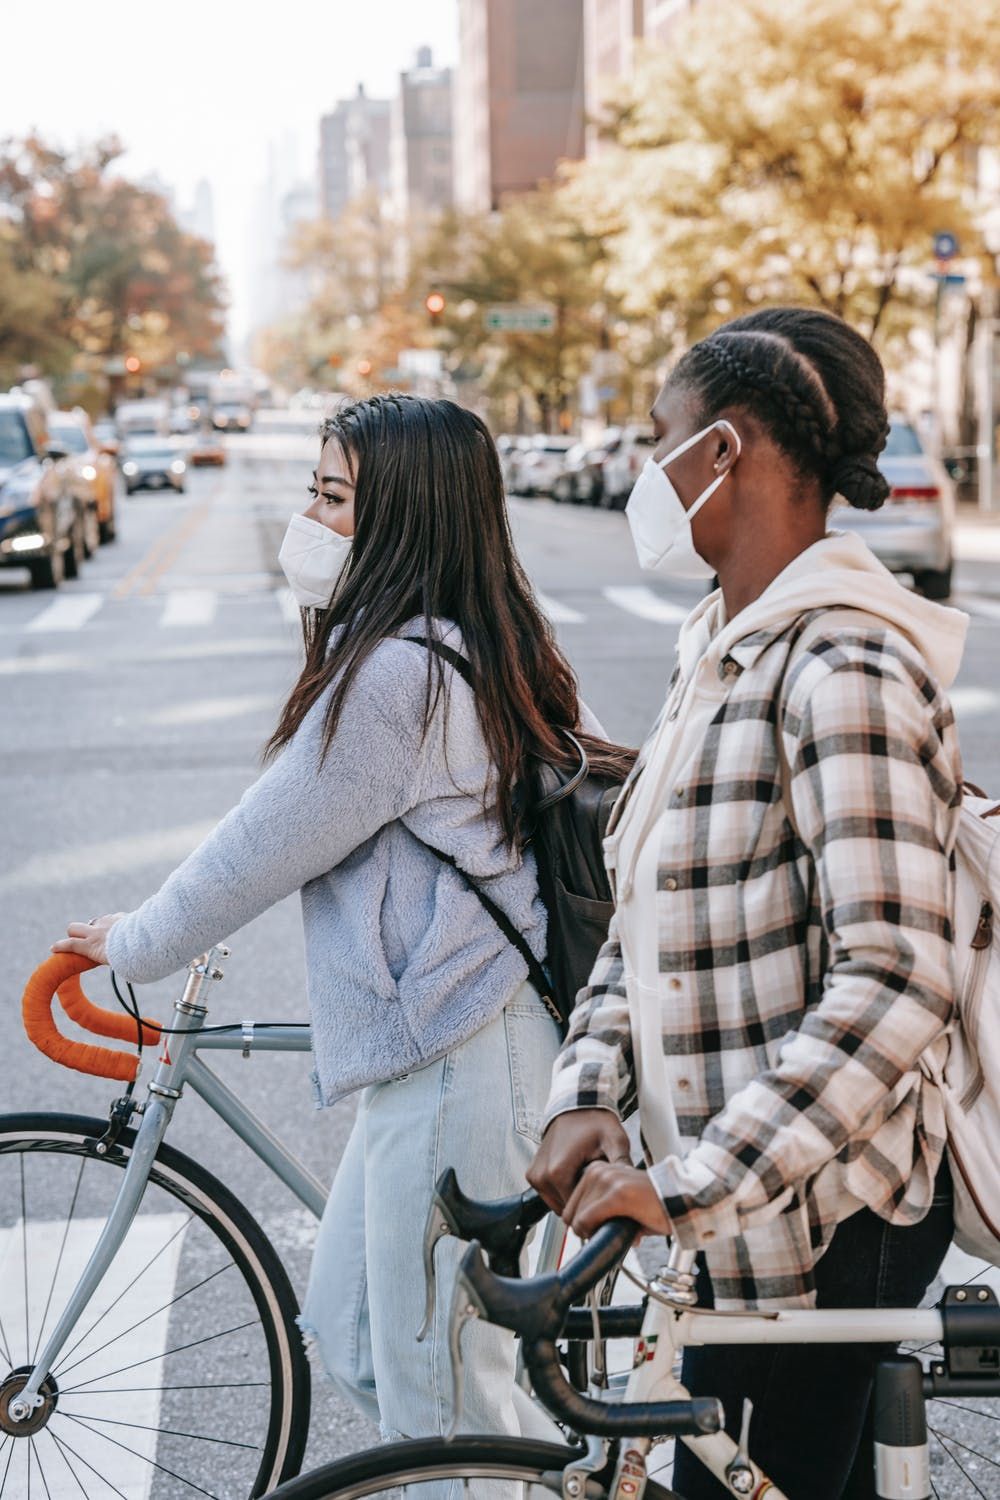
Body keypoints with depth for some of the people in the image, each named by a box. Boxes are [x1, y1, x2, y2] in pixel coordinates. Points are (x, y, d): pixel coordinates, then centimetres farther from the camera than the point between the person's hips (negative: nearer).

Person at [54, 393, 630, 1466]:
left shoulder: (393, 672, -21)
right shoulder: (498, 648, 8)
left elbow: (264, 846, -13)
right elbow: (607, 771, 16)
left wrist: (134, 944, 4)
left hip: (456, 1063, -10)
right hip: (451, 1043, 10)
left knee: (440, 1395, 4)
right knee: (350, 1337, 21)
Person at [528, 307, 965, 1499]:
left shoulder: (842, 669, -21)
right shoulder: (720, 652, 9)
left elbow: (893, 984, -30)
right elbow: (640, 916, 11)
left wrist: (691, 1184, -30)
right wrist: (588, 1092, -4)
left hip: (818, 1221, -9)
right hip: (756, 1200, 9)